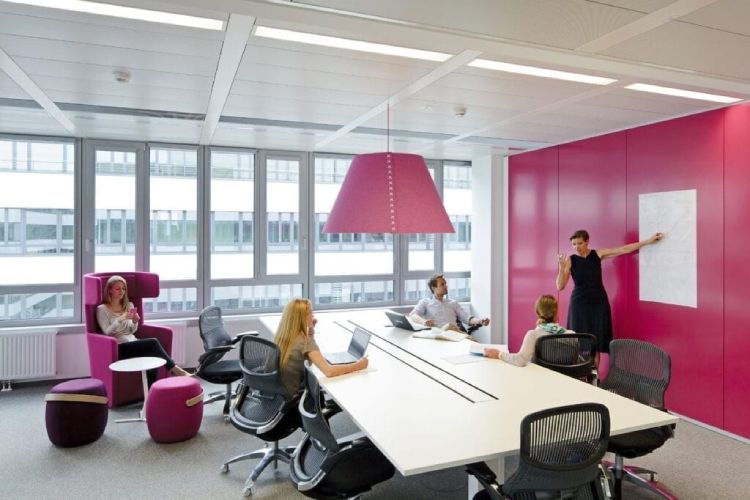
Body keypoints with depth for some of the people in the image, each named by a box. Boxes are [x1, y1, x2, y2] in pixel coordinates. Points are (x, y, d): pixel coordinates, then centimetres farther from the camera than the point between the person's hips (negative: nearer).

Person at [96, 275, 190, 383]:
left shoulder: (129, 305, 18)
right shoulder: (102, 309, 2)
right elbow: (107, 332, -7)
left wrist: (134, 322, -4)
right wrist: (121, 319, -19)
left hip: (133, 343, 5)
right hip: (119, 348, -5)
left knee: (151, 357, -31)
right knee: (153, 342, -30)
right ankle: (175, 370, -26)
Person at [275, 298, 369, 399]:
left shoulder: (282, 336, 1)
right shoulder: (303, 341, -23)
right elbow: (329, 371, -32)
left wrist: (311, 329, 8)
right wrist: (358, 365, -21)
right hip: (291, 398, -7)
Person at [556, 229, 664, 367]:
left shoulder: (598, 254, 0)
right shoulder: (570, 260, -5)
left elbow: (624, 249, 1)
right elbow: (560, 286, -9)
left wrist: (648, 241, -1)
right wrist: (561, 268, -23)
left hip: (599, 302, 2)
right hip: (579, 303, -2)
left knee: (597, 341, 4)